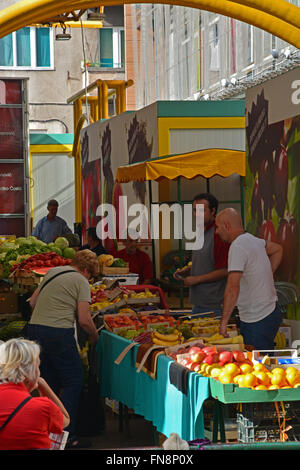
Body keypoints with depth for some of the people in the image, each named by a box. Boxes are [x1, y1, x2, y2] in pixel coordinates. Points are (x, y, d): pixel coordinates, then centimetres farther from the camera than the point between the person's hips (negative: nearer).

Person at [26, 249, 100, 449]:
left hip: (34, 328, 7)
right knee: (74, 382, 2)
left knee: (51, 382, 18)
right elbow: (84, 320, -9)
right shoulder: (81, 281, -3)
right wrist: (94, 337, 8)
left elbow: (33, 302, 22)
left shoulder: (53, 272, 17)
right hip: (58, 333, -7)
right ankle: (67, 434, -4)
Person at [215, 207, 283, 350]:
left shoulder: (238, 247, -19)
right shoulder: (253, 240, 10)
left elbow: (233, 287, -28)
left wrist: (224, 322, -26)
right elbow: (277, 249, 32)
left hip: (258, 321, -9)